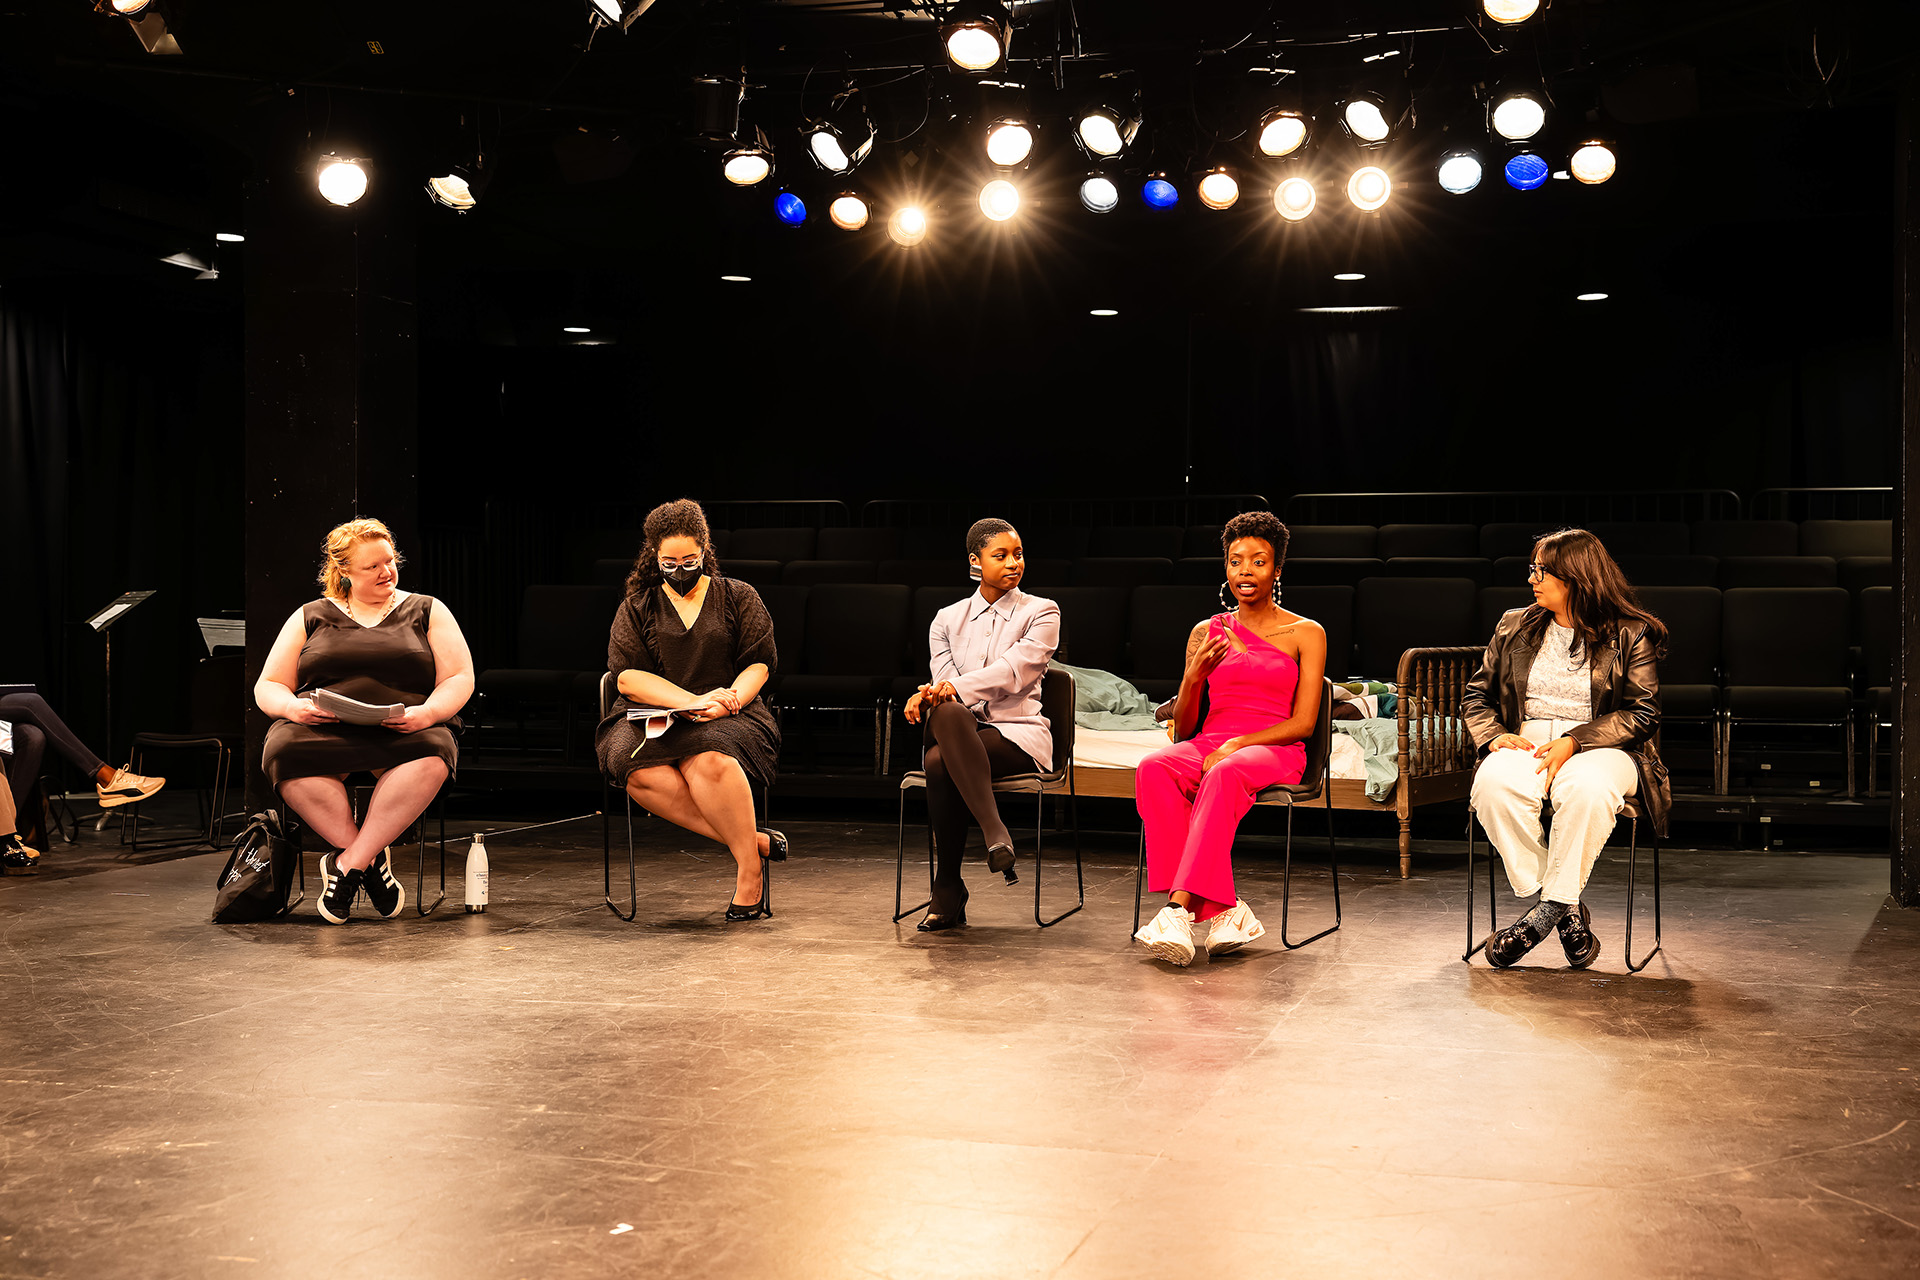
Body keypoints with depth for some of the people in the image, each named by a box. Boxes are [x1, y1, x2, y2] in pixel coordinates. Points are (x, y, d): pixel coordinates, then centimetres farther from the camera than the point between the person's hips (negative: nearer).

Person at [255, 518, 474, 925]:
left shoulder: (427, 612, 17)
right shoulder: (309, 617, 19)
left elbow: (459, 679, 8)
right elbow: (267, 687, 16)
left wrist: (426, 713, -14)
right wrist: (292, 707, -9)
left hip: (402, 732, -1)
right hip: (321, 729, 1)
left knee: (431, 753, -38)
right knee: (284, 751, -35)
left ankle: (348, 862, -29)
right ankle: (372, 860, -27)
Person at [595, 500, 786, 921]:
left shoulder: (738, 597, 14)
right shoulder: (636, 608, 14)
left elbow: (758, 664, 6)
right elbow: (627, 676, 1)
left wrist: (729, 699, -16)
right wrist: (692, 701, -14)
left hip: (731, 718, -1)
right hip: (650, 716, 2)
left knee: (708, 760, -39)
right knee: (639, 770, -36)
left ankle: (750, 870, -25)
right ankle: (753, 841, -28)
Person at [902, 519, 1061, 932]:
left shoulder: (1041, 613, 7)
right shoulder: (948, 619, 18)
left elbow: (1014, 670, -11)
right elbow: (945, 681, 4)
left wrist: (956, 687, -24)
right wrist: (930, 696, -21)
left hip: (1018, 734, -3)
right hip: (960, 732, 3)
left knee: (941, 763, -35)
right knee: (946, 713, -37)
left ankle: (948, 890, -26)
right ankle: (995, 834, -38)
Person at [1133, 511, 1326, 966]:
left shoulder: (1306, 633, 10)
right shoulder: (1206, 632, 18)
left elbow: (1303, 723, 0)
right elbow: (1183, 728, 15)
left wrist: (1237, 744, -15)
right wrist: (1194, 676, -5)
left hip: (1274, 752, -3)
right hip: (1207, 744, 3)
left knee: (1226, 774, -39)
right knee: (1153, 769, -32)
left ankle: (1181, 908, -45)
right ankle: (1223, 909, -40)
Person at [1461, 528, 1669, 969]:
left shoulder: (1631, 634, 3)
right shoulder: (1514, 627, 15)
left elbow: (1642, 714, -3)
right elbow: (1476, 695, 20)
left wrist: (1574, 741, -16)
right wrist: (1494, 736, -3)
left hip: (1603, 747, -3)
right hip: (1526, 743, 3)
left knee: (1587, 788, -40)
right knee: (1494, 782, -34)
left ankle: (1550, 907, -27)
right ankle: (1567, 913, -26)